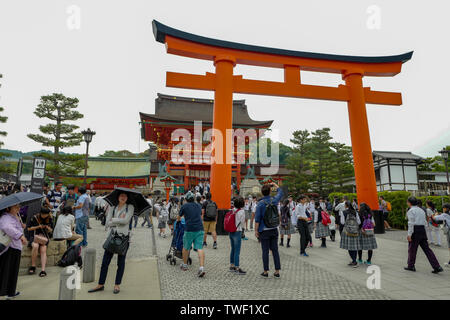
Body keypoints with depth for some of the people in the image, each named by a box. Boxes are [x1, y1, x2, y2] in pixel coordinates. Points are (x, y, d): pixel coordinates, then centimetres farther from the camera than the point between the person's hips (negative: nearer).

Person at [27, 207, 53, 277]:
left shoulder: (50, 219, 4)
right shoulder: (35, 218, -1)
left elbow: (51, 231, 11)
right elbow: (29, 228, 5)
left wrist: (48, 228, -12)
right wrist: (37, 227, -11)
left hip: (45, 237, 1)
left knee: (43, 250, -25)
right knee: (35, 246, -33)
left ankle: (43, 270, -31)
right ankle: (33, 266, -18)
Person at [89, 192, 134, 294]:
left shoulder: (130, 207, 1)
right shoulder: (112, 207, 9)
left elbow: (126, 220, -14)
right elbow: (108, 223, 1)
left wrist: (113, 219, -5)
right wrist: (119, 220, -11)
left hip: (124, 236, -3)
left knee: (121, 262, 6)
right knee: (105, 261, 5)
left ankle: (117, 285, 19)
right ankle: (101, 285, 19)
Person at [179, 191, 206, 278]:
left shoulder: (184, 206, 5)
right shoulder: (198, 206, 16)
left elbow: (179, 217, 22)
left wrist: (178, 220, 45)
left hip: (189, 229, -3)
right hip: (200, 229, 3)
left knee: (185, 248, 16)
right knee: (200, 248, -2)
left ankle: (184, 265, 30)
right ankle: (202, 267, -14)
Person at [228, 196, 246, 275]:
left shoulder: (233, 210, 3)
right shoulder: (241, 211, -15)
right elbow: (242, 223, -7)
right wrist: (242, 227, 14)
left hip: (230, 232, 7)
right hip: (237, 232, -7)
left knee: (233, 250, 18)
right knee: (237, 251, 1)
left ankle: (232, 266, 28)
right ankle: (237, 268, 8)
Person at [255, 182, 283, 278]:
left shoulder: (260, 203, -12)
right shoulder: (274, 200, -1)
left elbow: (257, 219, -12)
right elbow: (280, 192, 21)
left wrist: (256, 230, -4)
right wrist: (275, 185, 35)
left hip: (264, 231, -4)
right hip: (274, 230, 4)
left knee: (265, 251, 4)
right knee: (275, 250, 10)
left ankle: (266, 271, 12)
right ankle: (277, 271, 14)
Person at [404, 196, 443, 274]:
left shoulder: (411, 211, -8)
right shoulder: (421, 210, 16)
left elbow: (411, 223, -15)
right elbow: (425, 222, 18)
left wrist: (409, 234, -15)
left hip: (415, 230, -7)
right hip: (423, 230, 7)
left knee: (412, 249, 5)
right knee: (427, 249, 9)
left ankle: (411, 266, 15)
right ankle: (437, 267, 4)